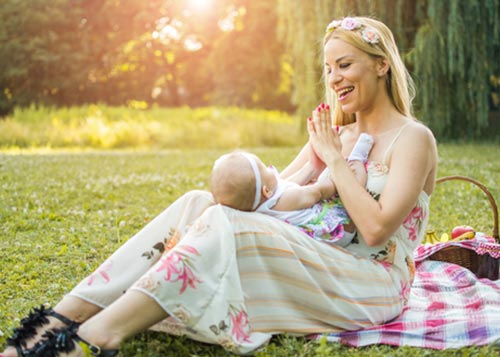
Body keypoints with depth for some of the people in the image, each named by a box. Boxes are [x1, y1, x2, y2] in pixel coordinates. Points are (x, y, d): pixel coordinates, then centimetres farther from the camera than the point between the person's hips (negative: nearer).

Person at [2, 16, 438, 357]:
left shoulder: (413, 138, -4)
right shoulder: (335, 134, 18)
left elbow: (374, 229, -18)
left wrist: (335, 158, -13)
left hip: (375, 283, -6)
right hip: (321, 263, 7)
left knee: (224, 225, -31)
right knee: (198, 204, -16)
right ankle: (69, 313, -25)